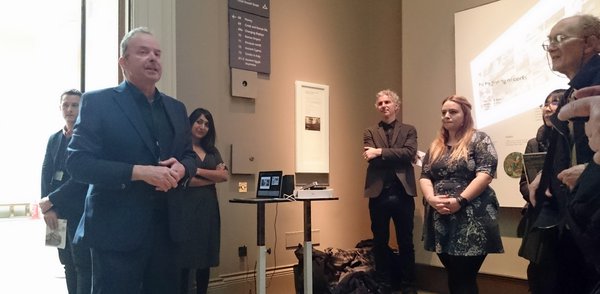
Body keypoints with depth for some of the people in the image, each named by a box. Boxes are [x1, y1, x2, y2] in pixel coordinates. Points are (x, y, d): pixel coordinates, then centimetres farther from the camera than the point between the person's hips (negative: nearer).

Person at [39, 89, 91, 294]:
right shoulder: (54, 139, 14)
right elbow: (46, 174, 9)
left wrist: (51, 200, -12)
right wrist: (48, 207, -3)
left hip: (81, 211, -6)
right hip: (57, 212, 6)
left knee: (83, 265, -4)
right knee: (68, 263, 12)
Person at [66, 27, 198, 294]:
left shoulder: (175, 108, 13)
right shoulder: (98, 102, -4)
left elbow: (190, 155, 17)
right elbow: (77, 163, -11)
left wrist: (181, 168, -7)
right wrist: (139, 172, -21)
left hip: (165, 227, 6)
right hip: (116, 230, -5)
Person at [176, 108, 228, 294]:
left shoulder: (212, 151, 15)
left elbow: (225, 175, 2)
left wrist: (199, 171, -9)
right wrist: (213, 178, -4)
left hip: (209, 207, 6)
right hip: (187, 206, -6)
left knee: (206, 256, 9)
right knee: (184, 257, 0)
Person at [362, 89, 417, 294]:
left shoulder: (408, 130, 9)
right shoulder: (370, 132, 10)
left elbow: (410, 153, -10)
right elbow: (371, 158, -6)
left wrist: (381, 152, -13)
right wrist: (397, 157, -12)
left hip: (403, 193, 0)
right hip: (378, 194, 1)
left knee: (406, 242, 8)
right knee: (380, 242, 10)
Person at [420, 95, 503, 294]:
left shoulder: (479, 140, -2)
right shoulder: (436, 145, 15)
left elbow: (486, 174, -13)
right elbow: (424, 176, 10)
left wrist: (460, 200, -20)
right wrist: (431, 198, -10)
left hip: (471, 219, -5)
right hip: (441, 221, 5)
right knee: (453, 276, 12)